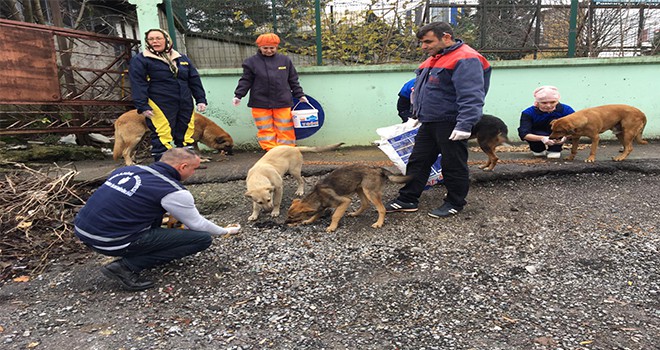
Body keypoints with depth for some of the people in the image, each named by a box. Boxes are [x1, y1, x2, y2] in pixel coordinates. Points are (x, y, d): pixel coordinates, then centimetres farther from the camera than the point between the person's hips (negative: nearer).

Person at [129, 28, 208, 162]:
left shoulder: (182, 58, 18)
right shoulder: (140, 60, 5)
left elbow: (195, 80, 16)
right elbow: (137, 84, -3)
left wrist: (201, 99, 7)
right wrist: (142, 106, -12)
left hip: (185, 104, 5)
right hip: (160, 105, -4)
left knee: (186, 135, 5)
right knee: (162, 136, -10)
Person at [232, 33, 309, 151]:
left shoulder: (285, 60, 8)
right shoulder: (251, 62, 3)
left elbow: (293, 80, 14)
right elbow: (246, 81, 5)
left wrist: (300, 95, 11)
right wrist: (238, 95, -5)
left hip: (282, 102, 1)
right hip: (260, 103, 0)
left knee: (285, 130, 3)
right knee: (265, 130, 3)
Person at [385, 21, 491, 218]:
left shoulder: (465, 59, -15)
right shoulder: (434, 59, 17)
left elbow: (471, 96, -24)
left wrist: (464, 125, -30)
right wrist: (419, 114, 25)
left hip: (451, 125, -9)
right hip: (429, 123, 10)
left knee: (453, 165, 3)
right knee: (417, 161, 10)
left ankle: (455, 203, 19)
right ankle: (407, 200, 19)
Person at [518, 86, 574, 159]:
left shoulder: (566, 110, -19)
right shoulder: (528, 113, -23)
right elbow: (523, 134, -32)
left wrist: (565, 137, -43)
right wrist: (542, 138, -49)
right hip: (538, 137, -1)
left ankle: (555, 150, -12)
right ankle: (538, 150, 2)